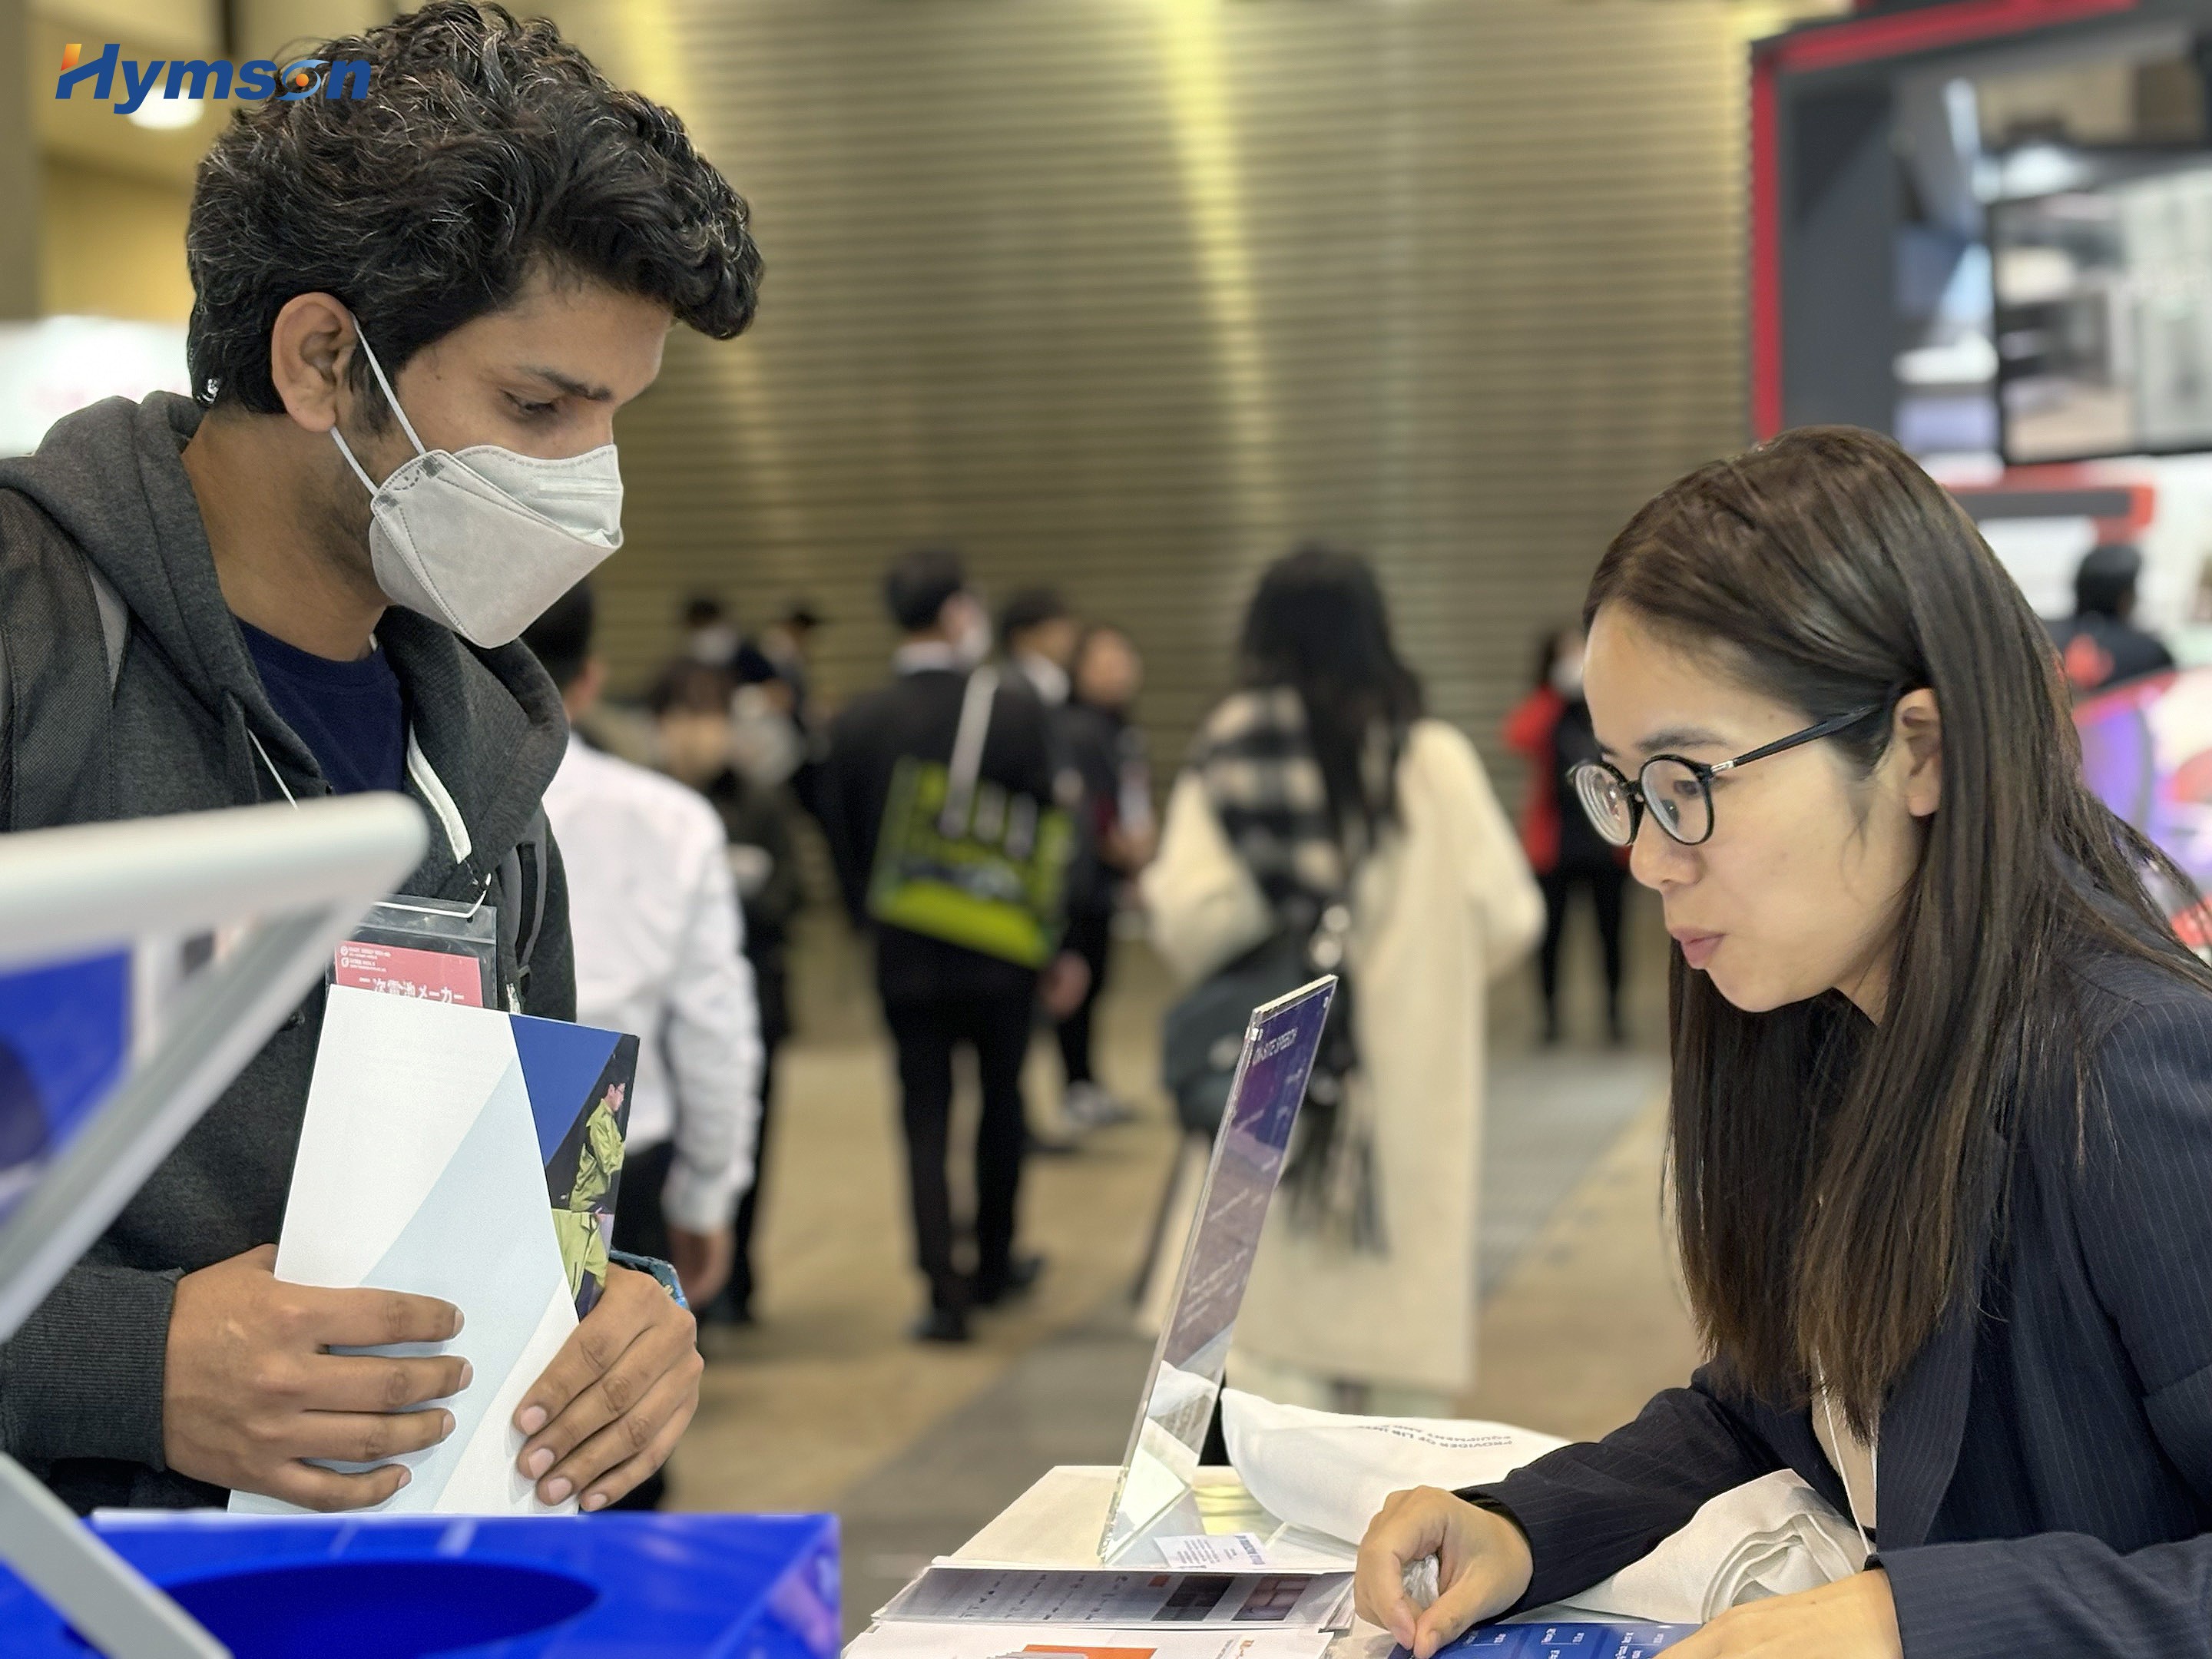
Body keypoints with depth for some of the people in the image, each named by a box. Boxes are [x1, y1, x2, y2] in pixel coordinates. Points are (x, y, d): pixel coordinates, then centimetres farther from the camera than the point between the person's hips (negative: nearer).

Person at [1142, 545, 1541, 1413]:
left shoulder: (1230, 756, -6)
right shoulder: (1434, 760, -6)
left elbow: (1188, 915, -16)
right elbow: (1508, 917, -6)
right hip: (1410, 1089, 0)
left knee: (1276, 1341, 6)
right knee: (1402, 1324, 12)